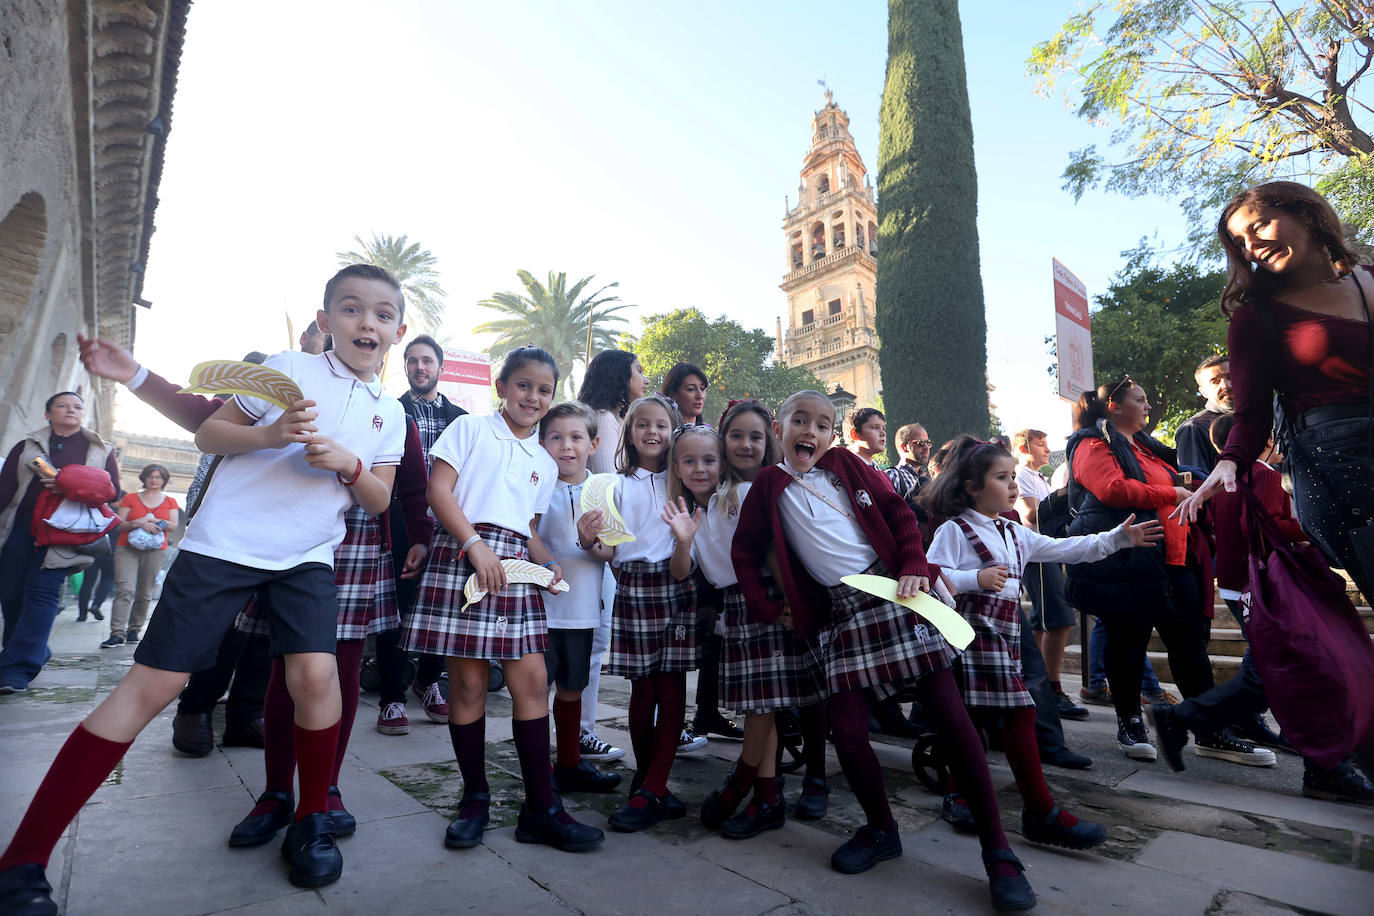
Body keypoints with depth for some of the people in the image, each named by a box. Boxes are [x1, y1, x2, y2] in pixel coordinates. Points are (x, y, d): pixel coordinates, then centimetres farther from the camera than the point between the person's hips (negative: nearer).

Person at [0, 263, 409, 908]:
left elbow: (378, 502, 9)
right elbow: (207, 433, 2)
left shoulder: (389, 415, 8)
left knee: (314, 673, -15)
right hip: (223, 544, -2)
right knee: (152, 683, -2)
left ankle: (312, 822, 8)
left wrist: (350, 464, -12)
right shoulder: (288, 369, -1)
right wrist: (268, 434, -18)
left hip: (305, 559, 3)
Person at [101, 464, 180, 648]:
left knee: (144, 594, 0)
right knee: (125, 590, -14)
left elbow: (174, 525, 4)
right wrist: (139, 524, -13)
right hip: (127, 548, -1)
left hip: (155, 550, 1)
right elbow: (119, 524, 5)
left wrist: (151, 520, -10)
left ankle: (134, 630, 11)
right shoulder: (130, 498, 13)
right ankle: (117, 633, -16)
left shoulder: (170, 502, 15)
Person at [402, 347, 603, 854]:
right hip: (462, 554, -4)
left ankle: (541, 808, 8)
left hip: (514, 565, 4)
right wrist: (476, 545, -14)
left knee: (532, 679, -1)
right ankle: (475, 798, 19)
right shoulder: (469, 428, 6)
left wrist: (548, 563, 2)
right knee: (468, 681, 1)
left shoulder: (545, 464, 20)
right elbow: (439, 489, -4)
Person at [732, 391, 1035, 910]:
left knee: (950, 718, -3)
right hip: (837, 613, 1)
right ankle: (881, 830, 24)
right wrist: (766, 609, 5)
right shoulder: (768, 488, 6)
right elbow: (745, 553, 12)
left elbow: (900, 515, 6)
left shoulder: (847, 465, 7)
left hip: (894, 593, 0)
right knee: (847, 731, -3)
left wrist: (914, 569, -8)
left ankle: (997, 850, 8)